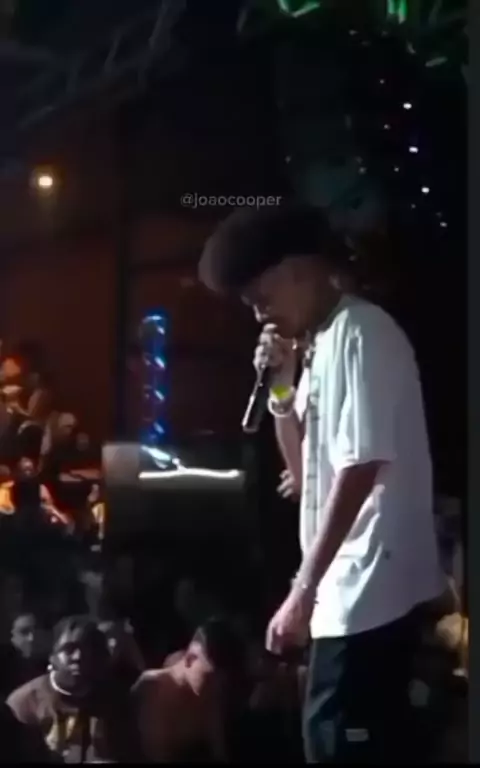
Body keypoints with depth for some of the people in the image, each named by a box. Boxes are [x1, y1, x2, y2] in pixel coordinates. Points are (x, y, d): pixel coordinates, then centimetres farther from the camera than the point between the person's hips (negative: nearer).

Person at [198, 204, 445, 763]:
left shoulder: (361, 332, -12)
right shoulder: (323, 344, 16)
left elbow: (361, 468, -21)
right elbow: (307, 472, 19)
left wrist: (303, 588, -21)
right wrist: (281, 387, 4)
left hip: (368, 585, -9)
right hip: (354, 586, 9)